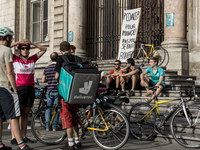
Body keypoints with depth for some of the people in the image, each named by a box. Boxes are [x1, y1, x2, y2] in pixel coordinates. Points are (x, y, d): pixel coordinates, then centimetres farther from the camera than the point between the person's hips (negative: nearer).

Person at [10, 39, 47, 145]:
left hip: (30, 89, 4)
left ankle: (24, 137, 14)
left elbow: (44, 49, 12)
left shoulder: (32, 59, 10)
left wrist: (31, 43, 1)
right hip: (19, 88, -4)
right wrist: (18, 42, -10)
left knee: (25, 114, 9)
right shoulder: (15, 59, 2)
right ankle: (13, 138, -1)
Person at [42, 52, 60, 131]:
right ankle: (55, 126, 5)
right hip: (58, 90, -3)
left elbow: (43, 80, 5)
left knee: (48, 108, 10)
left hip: (49, 90, 3)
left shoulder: (47, 68, 5)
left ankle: (47, 126, 8)